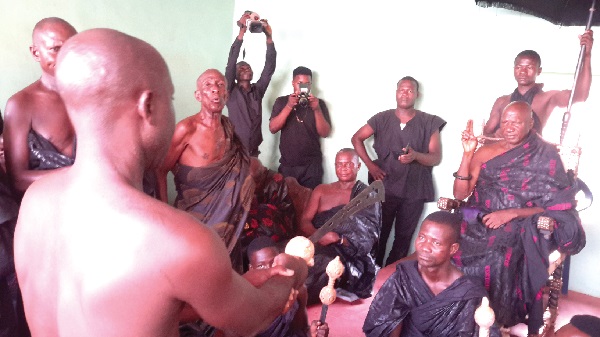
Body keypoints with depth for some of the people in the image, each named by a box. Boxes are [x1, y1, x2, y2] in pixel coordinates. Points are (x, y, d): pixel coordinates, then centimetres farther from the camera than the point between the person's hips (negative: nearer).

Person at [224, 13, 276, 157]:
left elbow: (269, 68, 1)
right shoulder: (231, 91, 2)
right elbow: (231, 62, -9)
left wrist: (269, 37, -9)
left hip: (254, 151, 3)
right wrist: (242, 32, -16)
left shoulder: (258, 90, 12)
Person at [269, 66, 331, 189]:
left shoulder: (319, 103, 2)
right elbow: (273, 128, -9)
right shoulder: (281, 101, 3)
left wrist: (317, 109, -19)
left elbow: (325, 133, -5)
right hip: (287, 165, 1)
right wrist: (289, 106, -20)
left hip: (312, 166, 0)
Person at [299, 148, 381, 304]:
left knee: (324, 263, -35)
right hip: (317, 245, 3)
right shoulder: (321, 190, 18)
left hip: (349, 253, -3)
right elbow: (305, 221, 7)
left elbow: (367, 238, -2)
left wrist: (339, 239, -19)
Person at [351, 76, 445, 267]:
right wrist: (370, 164, -3)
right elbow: (357, 138, 8)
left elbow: (436, 158, -5)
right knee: (379, 233, 7)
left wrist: (416, 156, -26)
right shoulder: (382, 119, 1)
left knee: (404, 237, 10)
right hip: (384, 187, 0)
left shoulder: (430, 123, -1)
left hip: (414, 190, 0)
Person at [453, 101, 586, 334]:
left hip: (516, 233, -2)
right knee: (455, 251, -24)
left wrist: (512, 213, -15)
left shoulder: (546, 157, 2)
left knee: (495, 264, -30)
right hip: (477, 226, 3)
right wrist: (467, 153, -7)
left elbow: (557, 207, -2)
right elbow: (460, 194, 2)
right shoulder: (486, 153, 8)